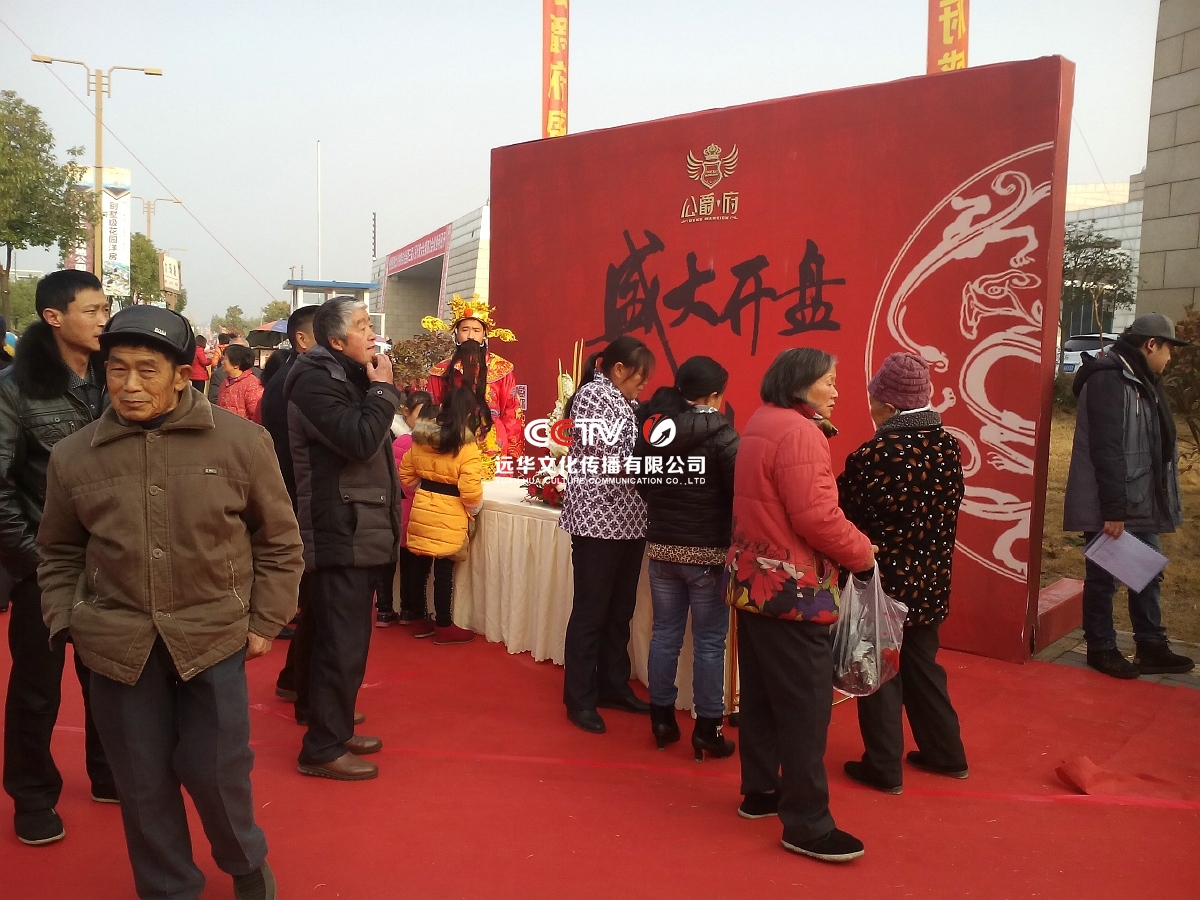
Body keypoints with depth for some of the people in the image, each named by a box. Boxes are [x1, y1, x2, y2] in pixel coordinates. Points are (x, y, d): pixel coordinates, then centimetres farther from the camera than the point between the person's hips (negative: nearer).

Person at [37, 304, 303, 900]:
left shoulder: (241, 441, -7)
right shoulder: (73, 456, -1)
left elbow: (278, 540, 2)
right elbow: (59, 552, 13)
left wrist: (266, 621, 1)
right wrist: (63, 623, 5)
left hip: (213, 635, -2)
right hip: (117, 643, 2)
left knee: (213, 769, 5)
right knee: (142, 780, 11)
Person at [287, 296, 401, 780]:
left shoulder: (348, 376, 16)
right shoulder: (315, 379, -14)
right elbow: (360, 439, -26)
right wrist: (383, 388, -16)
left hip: (358, 530, 10)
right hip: (339, 534, -10)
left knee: (346, 639, 18)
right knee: (341, 644, -5)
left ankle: (337, 728, 31)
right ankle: (322, 749, 6)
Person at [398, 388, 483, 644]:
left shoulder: (420, 437, 3)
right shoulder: (467, 446, -15)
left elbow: (406, 475, 12)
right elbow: (471, 491, -19)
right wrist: (475, 509, 0)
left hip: (421, 509, 6)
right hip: (448, 514, -6)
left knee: (421, 564, 15)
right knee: (444, 570, 3)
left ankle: (420, 619, 27)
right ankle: (444, 626, 14)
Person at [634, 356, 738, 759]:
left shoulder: (651, 428, 2)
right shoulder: (721, 435, -14)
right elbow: (739, 492, -15)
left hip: (661, 546, 5)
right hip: (709, 550, -5)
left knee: (665, 633, 14)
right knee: (709, 641, 5)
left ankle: (661, 718, 24)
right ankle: (707, 729, 12)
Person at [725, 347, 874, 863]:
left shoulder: (761, 423, 13)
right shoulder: (797, 431, -17)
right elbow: (817, 516, -23)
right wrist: (863, 554, -9)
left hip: (753, 581, 10)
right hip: (790, 588, -10)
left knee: (762, 694, 17)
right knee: (806, 705, -3)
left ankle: (760, 791, 29)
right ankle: (806, 825, 6)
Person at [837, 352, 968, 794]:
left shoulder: (871, 457, -22)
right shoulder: (948, 446, -3)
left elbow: (847, 524, -14)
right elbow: (948, 515, 6)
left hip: (881, 582, -6)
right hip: (929, 580, 6)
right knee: (921, 665, 22)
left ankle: (884, 768, 20)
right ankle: (945, 752, 34)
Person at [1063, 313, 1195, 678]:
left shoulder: (1141, 380, 14)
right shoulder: (1108, 380, -18)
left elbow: (1155, 447, 19)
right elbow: (1106, 450, -23)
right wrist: (1113, 509, -24)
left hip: (1140, 503, 10)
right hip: (1110, 507, -10)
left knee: (1149, 573, 16)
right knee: (1103, 577, 3)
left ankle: (1151, 647, 28)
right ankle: (1101, 649, 17)